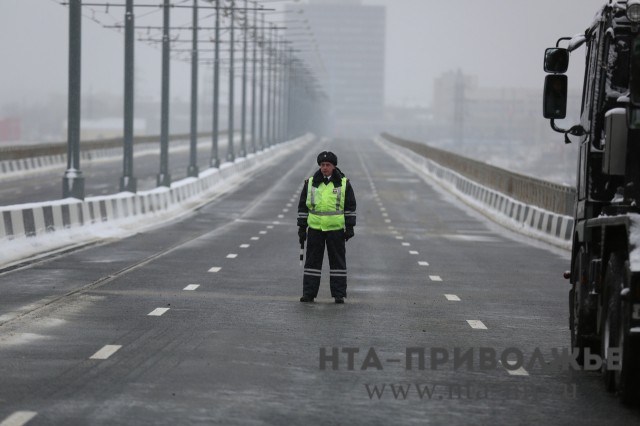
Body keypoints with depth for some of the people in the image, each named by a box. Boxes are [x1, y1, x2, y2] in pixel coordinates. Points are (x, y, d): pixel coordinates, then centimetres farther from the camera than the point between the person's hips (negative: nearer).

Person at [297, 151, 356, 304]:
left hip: (336, 229, -1)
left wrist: (350, 227, 0)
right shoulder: (310, 183, 5)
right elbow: (303, 206, 9)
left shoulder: (344, 183, 3)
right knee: (312, 261, 3)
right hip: (315, 228, 1)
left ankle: (339, 294, 7)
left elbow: (350, 206, 6)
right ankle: (309, 293, 7)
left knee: (337, 261, 2)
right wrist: (302, 228, 5)